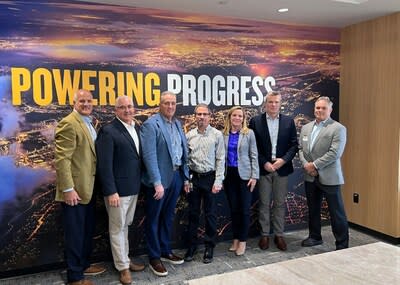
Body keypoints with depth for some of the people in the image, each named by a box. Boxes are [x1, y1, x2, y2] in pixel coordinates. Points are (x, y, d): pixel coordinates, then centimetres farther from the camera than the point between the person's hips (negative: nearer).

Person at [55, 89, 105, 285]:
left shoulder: (89, 124, 13)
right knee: (75, 233, 3)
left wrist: (92, 185, 15)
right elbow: (62, 159, -20)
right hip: (75, 190, -9)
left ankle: (84, 265, 37)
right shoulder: (68, 124, -15)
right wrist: (68, 189, -23)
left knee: (87, 230, 20)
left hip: (88, 188, 9)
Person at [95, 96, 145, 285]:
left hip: (134, 188, 7)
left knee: (125, 226, 20)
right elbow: (105, 165, -17)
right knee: (117, 228, 7)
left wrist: (139, 183, 7)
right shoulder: (108, 131, -13)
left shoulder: (137, 128, 8)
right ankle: (123, 266, 21)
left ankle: (125, 260, 34)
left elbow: (139, 157, 10)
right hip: (118, 189, -7)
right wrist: (111, 191, -20)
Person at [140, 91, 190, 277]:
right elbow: (149, 155, -19)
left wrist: (185, 177, 11)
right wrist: (157, 182, -24)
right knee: (154, 219, 8)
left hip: (176, 176, 7)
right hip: (159, 178, -7)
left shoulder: (178, 124, 11)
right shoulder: (151, 124, -12)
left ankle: (166, 251, 34)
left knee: (168, 216, 19)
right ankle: (154, 258, 21)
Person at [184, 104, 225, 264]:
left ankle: (209, 247, 21)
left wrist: (218, 181, -10)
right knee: (193, 213, 11)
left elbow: (220, 159, -5)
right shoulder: (189, 135, 3)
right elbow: (185, 158, 6)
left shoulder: (217, 135, -4)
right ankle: (192, 246, 25)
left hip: (210, 178, -2)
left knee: (210, 214, 6)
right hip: (193, 178, 2)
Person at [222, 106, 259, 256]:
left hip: (244, 175, -2)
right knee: (233, 208, 10)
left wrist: (254, 176, -8)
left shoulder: (249, 133, -2)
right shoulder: (224, 134, 4)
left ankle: (243, 241, 15)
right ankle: (235, 239, 23)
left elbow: (254, 156, -2)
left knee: (244, 209, 2)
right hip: (229, 175, 2)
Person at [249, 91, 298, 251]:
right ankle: (264, 235, 19)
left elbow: (294, 145, 3)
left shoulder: (289, 121, 5)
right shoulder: (255, 121, -1)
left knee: (280, 203, 9)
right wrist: (265, 163, -11)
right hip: (263, 168, -1)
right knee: (264, 203, 7)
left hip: (282, 168, 2)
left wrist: (283, 160, -12)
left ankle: (279, 235, 21)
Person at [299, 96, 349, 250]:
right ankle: (314, 237, 34)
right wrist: (306, 164, -7)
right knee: (313, 209, 17)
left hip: (329, 177, -6)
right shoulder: (306, 128, 11)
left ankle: (342, 245, 14)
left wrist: (314, 165, -17)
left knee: (336, 212, 2)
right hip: (310, 176, 6)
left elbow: (334, 153, -17)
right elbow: (301, 149, 11)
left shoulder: (338, 128, -8)